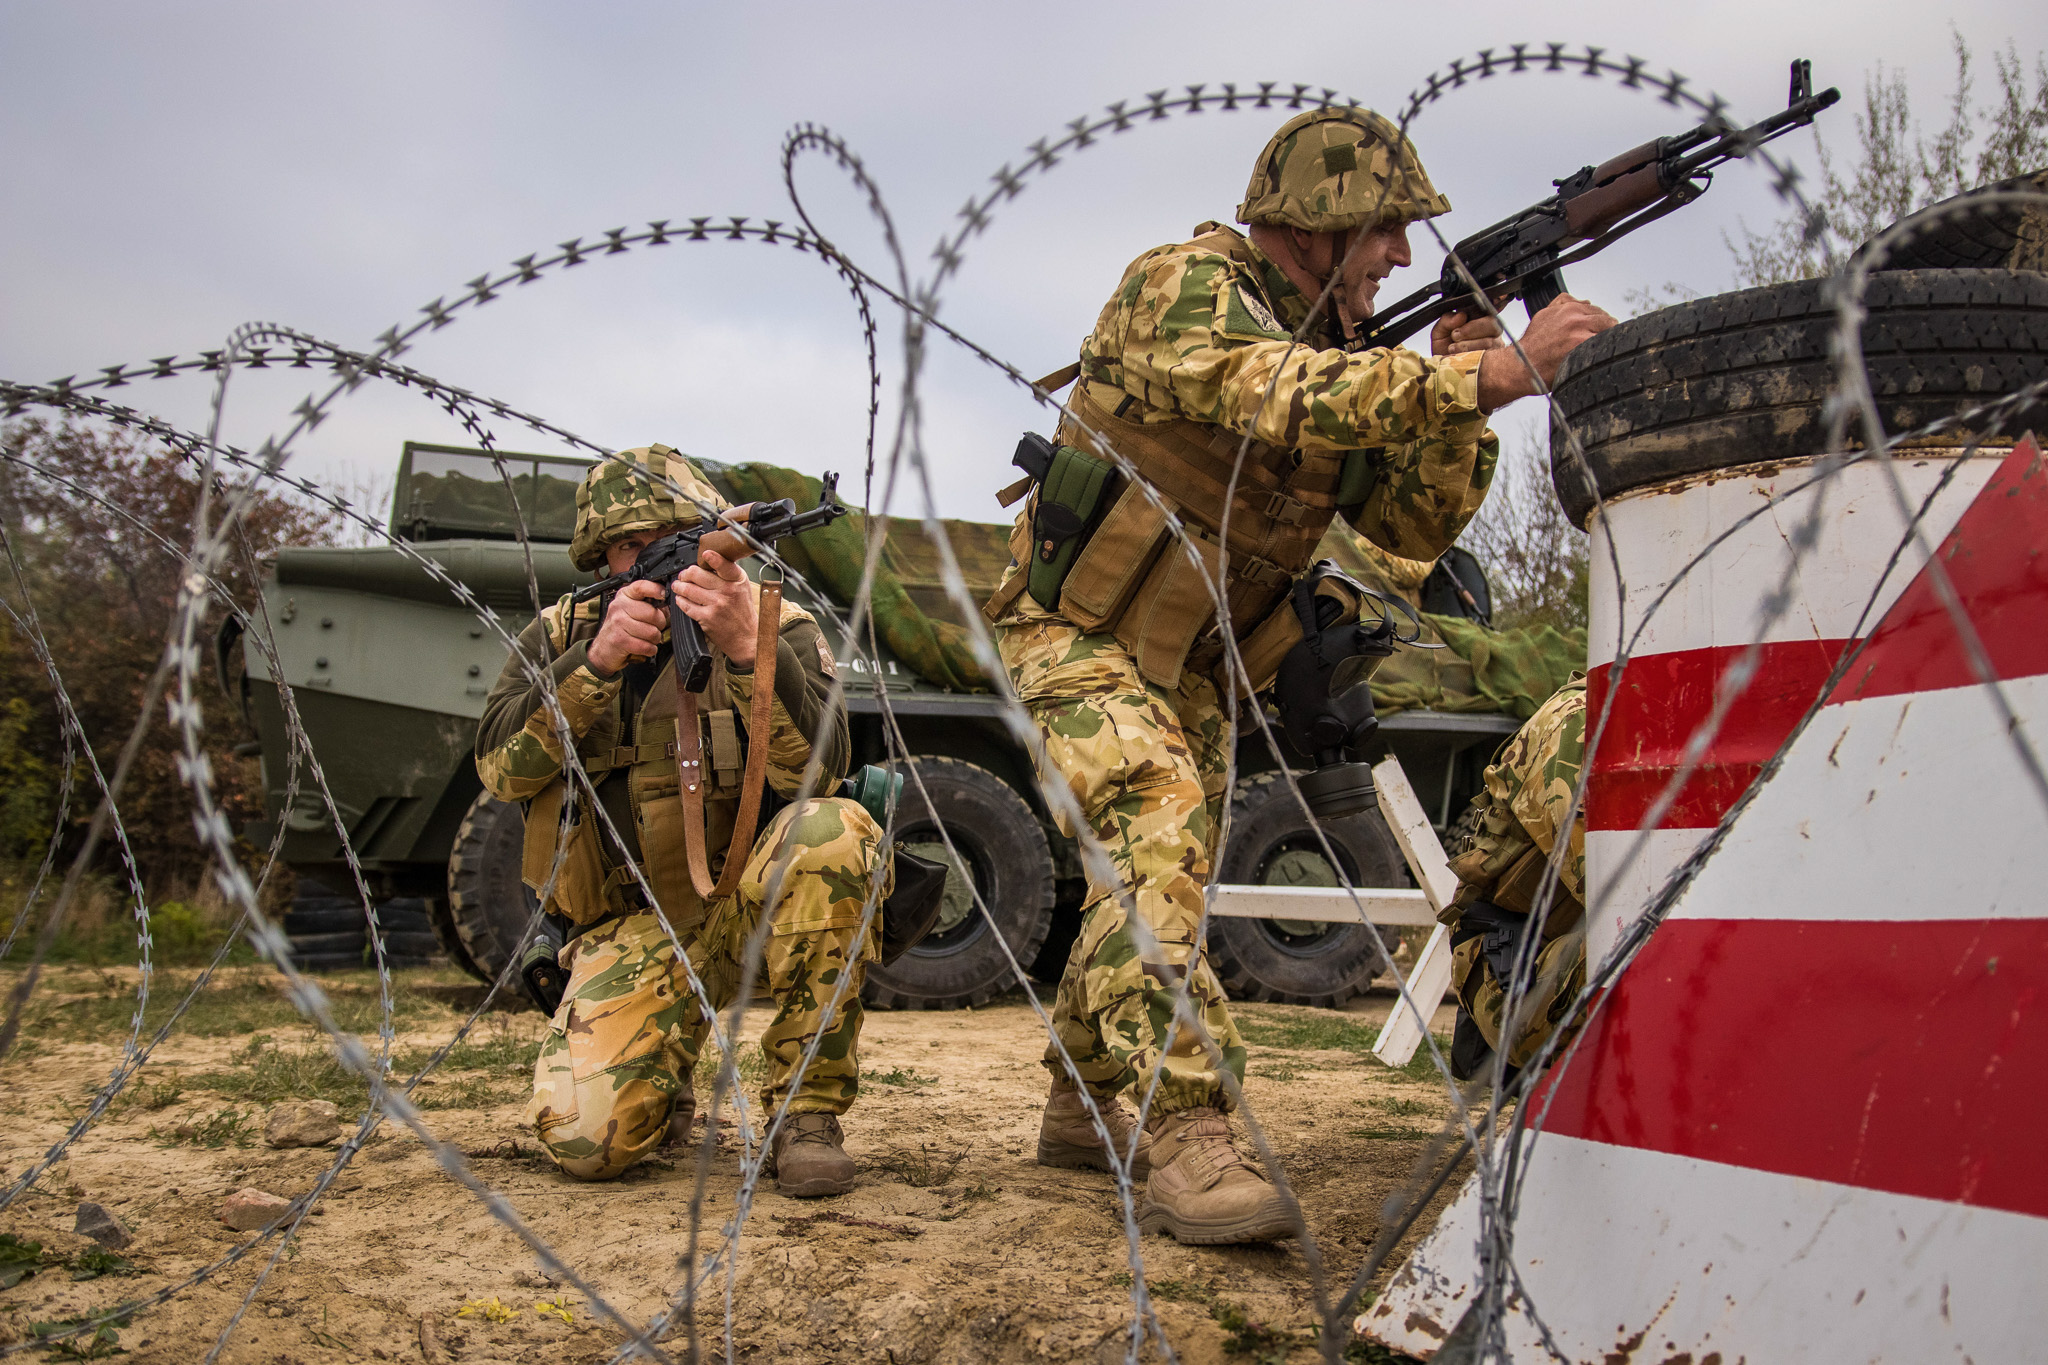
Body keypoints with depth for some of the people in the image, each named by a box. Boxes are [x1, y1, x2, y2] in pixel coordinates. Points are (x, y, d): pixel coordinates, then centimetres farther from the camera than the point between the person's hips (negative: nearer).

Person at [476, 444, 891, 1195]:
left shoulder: (776, 625, -1)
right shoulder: (561, 635, 8)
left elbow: (816, 766, -17)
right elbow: (501, 768, -6)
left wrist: (744, 647, -32)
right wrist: (596, 662, -20)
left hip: (753, 901, -1)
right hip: (632, 929, 1)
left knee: (834, 829, -35)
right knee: (588, 1136, -23)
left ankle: (806, 1111, -20)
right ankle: (666, 1082, 17)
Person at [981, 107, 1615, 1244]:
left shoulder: (1341, 349, 6)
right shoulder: (1179, 288, -18)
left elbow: (1419, 525, 3)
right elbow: (1287, 398, -38)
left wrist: (1451, 399, -14)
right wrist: (1499, 371, -42)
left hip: (1190, 666, 9)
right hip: (1074, 631, -8)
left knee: (1152, 881, 14)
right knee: (1156, 824, -29)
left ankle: (1082, 1106, 31)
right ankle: (1186, 1143, -33)